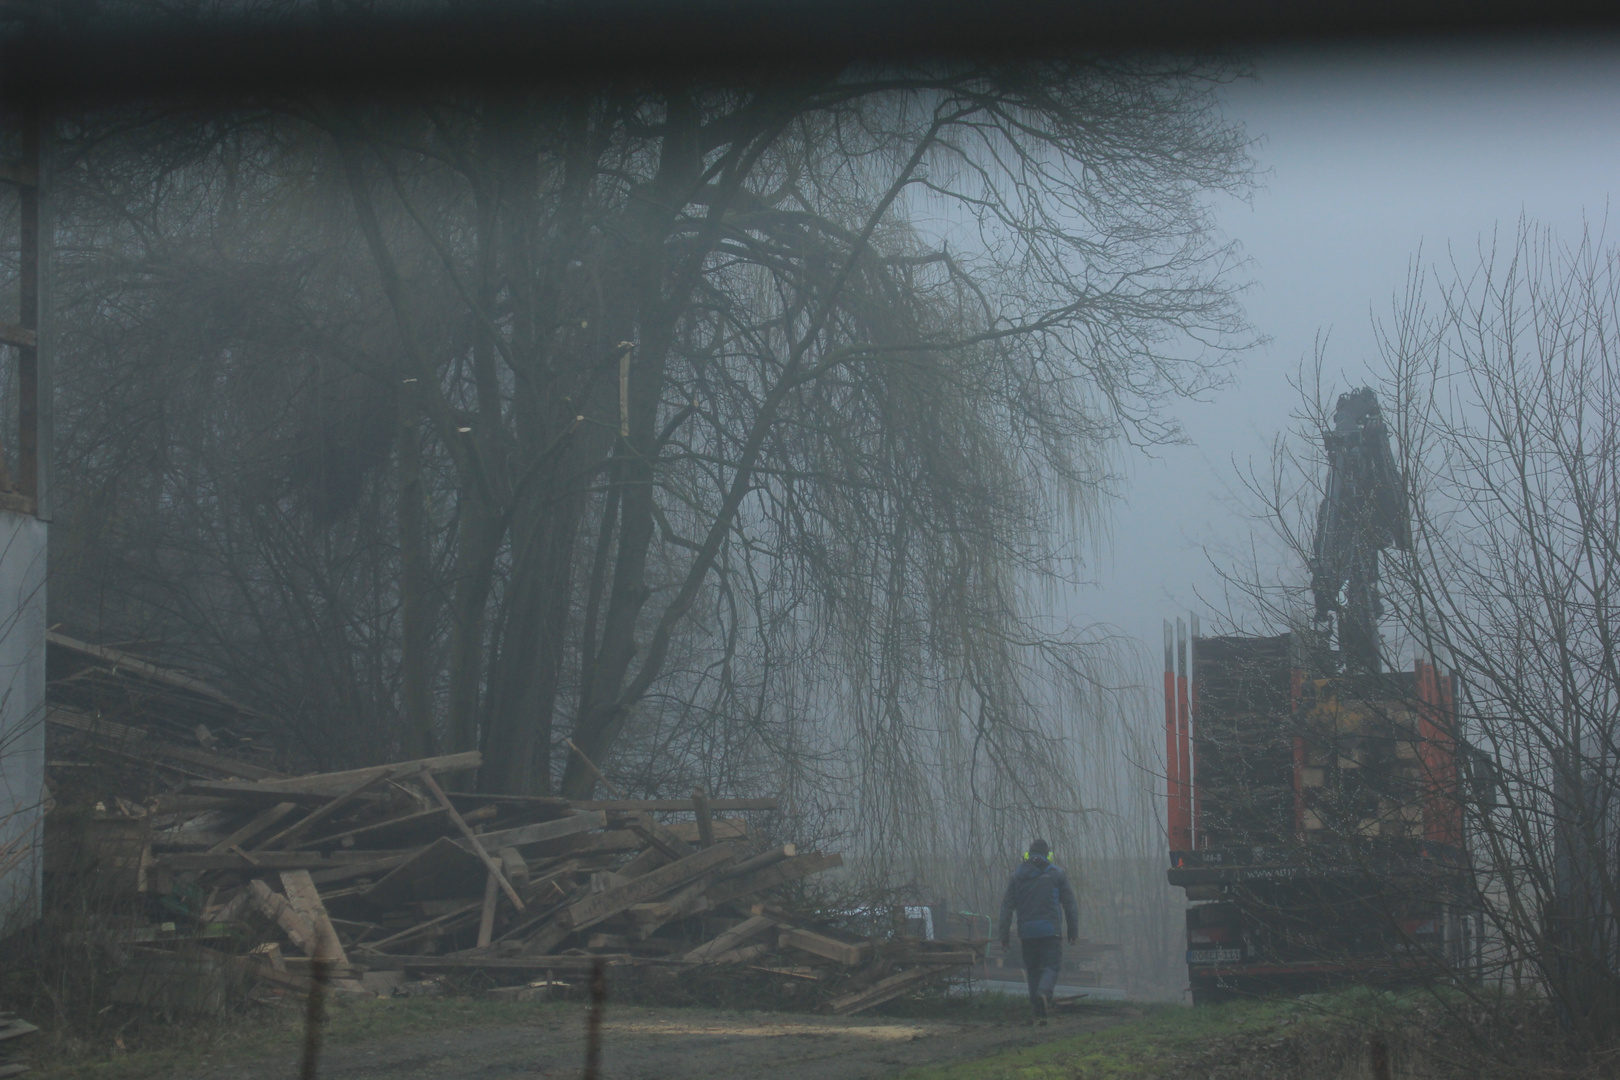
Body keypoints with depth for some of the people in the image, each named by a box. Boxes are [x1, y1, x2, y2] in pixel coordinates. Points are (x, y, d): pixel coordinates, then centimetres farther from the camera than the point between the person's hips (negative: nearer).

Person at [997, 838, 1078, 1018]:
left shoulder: (1017, 876, 9)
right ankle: (1043, 993, -31)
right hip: (1050, 930, -2)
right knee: (1051, 966, -1)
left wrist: (1005, 936, 9)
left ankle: (1038, 1010, 8)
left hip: (1027, 932, 2)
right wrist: (1073, 931, 9)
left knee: (1033, 969, 11)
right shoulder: (1057, 875, 4)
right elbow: (1070, 904, 3)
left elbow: (1007, 907, 7)